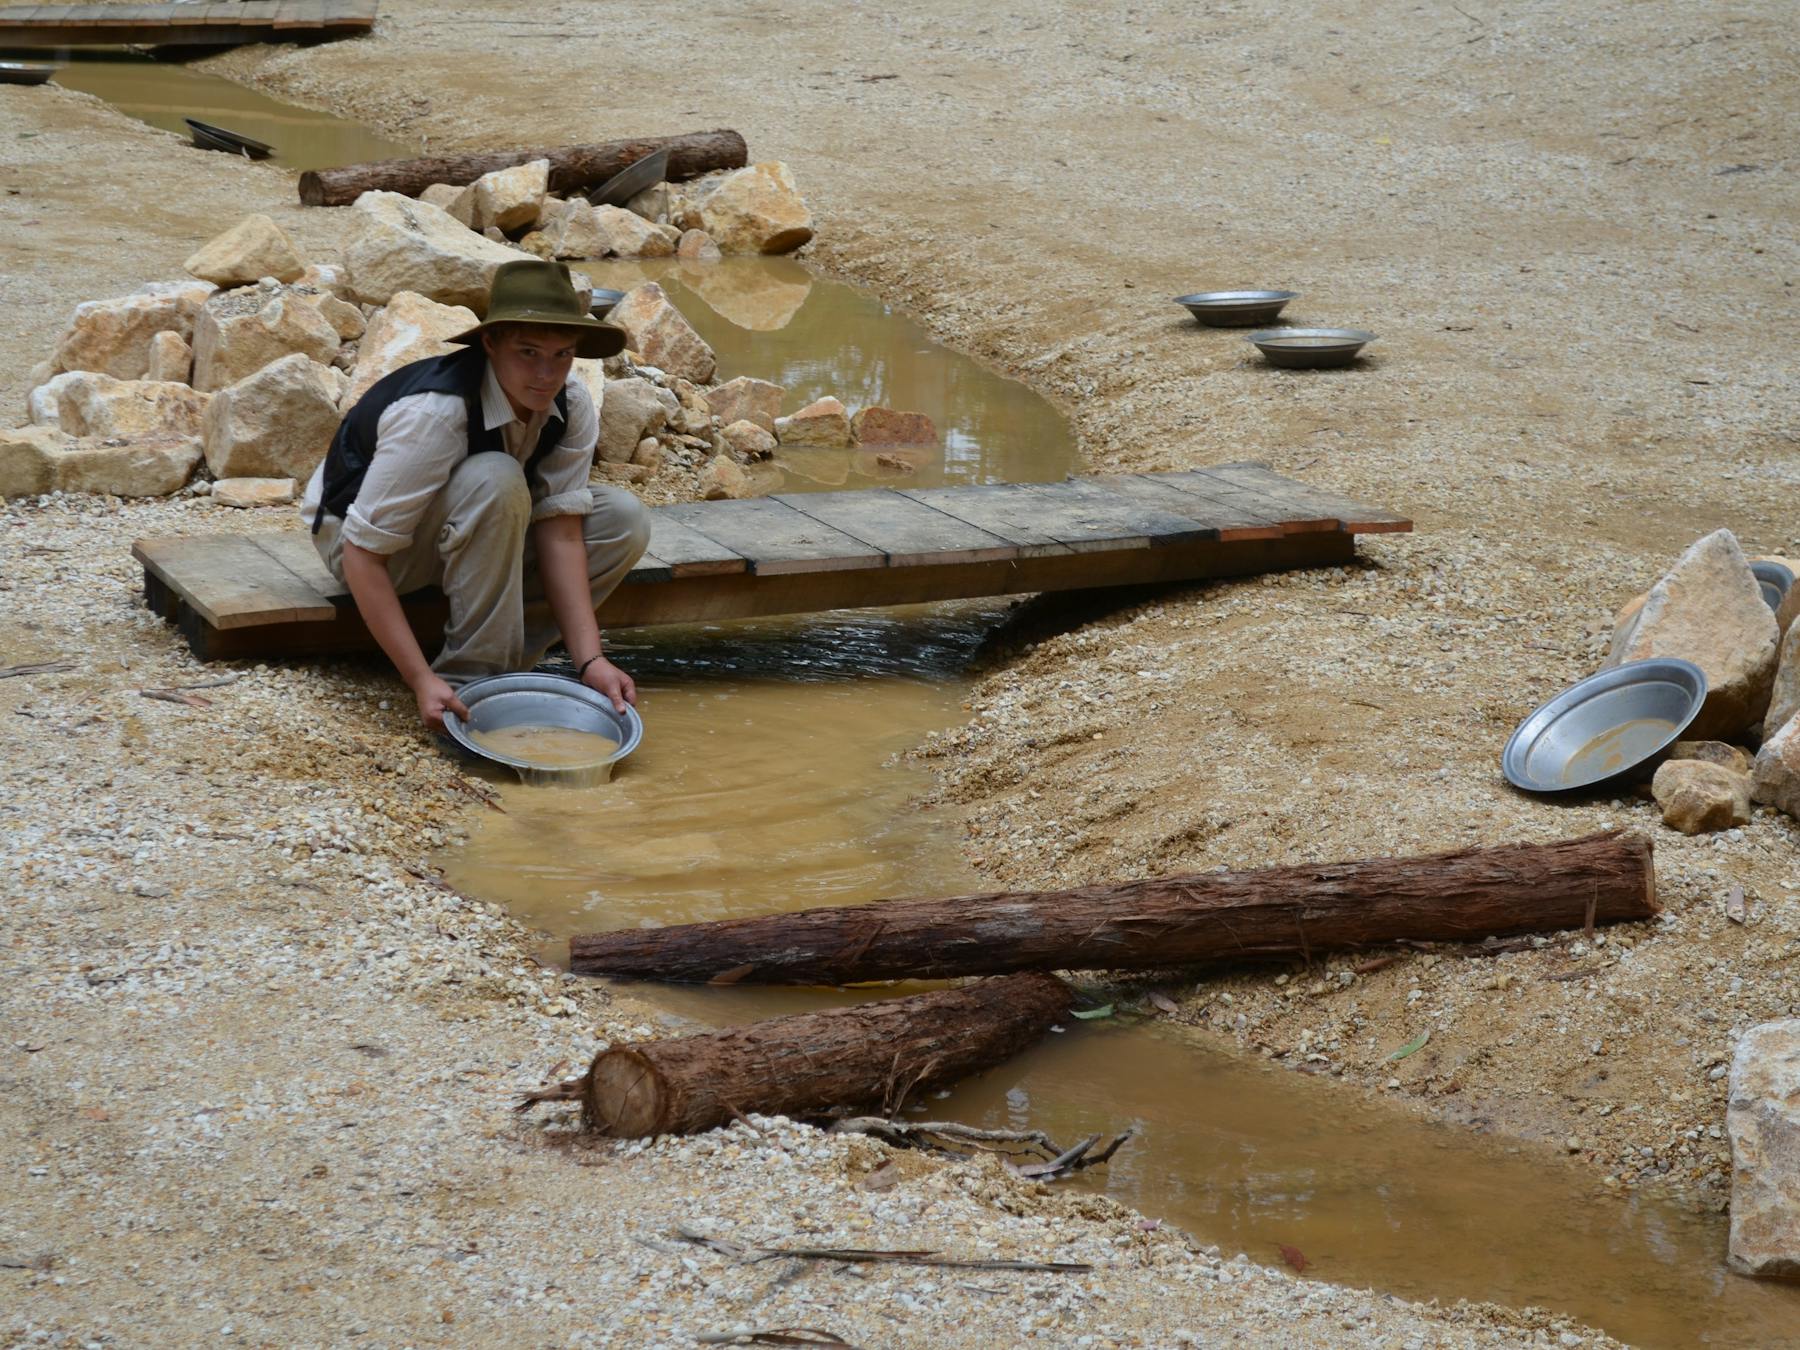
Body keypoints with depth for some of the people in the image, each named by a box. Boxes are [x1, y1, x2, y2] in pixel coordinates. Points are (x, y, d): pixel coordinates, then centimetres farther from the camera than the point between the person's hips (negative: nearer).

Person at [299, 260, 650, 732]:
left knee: (623, 520, -11)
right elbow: (363, 556, -34)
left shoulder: (572, 406, -16)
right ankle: (469, 678, -27)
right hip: (354, 531, -7)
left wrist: (589, 660, -28)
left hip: (466, 531, 7)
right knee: (494, 481, -36)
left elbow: (560, 533, -17)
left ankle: (500, 663, -9)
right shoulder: (433, 413, -35)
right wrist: (422, 681, -40)